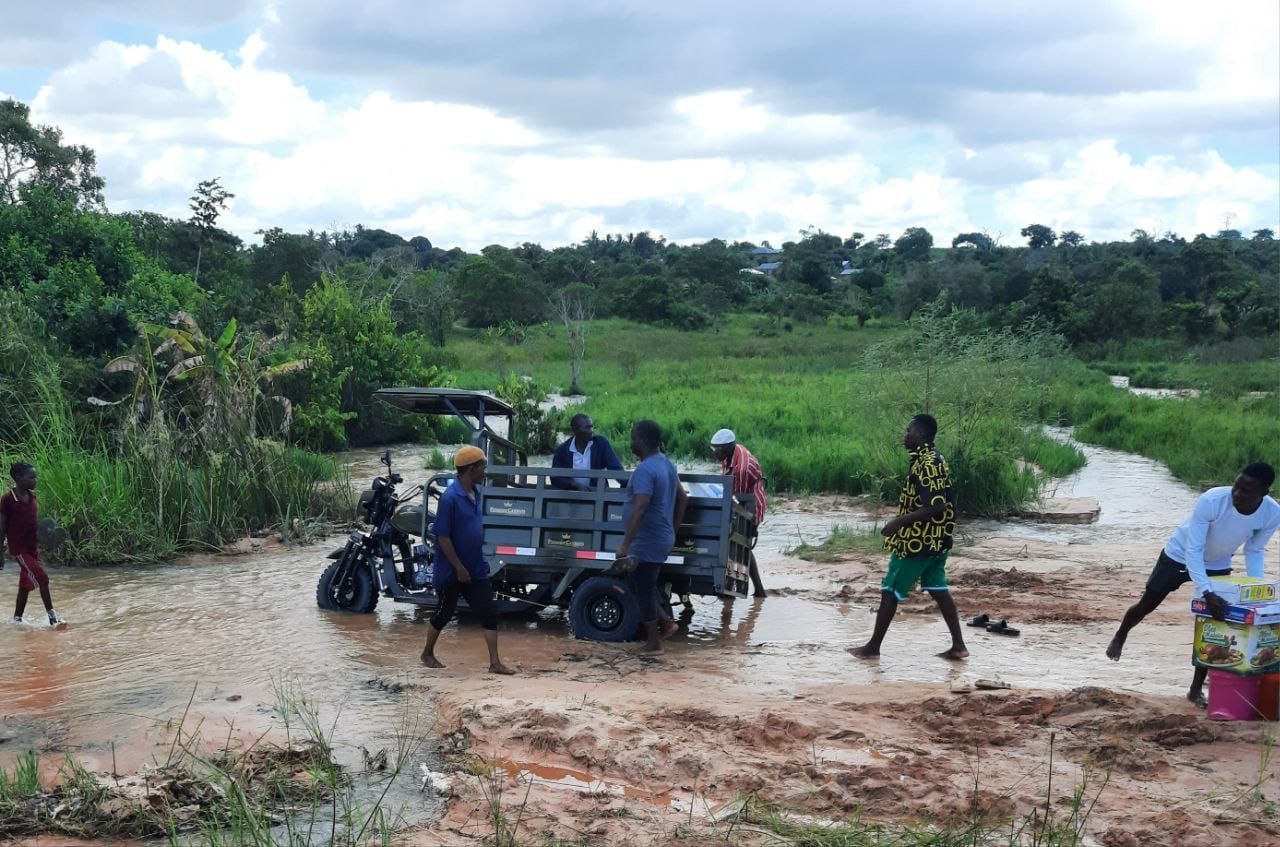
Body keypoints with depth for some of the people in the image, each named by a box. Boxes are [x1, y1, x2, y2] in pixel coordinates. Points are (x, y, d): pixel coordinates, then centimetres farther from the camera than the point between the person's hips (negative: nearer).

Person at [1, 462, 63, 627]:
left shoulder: (32, 495, 6)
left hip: (33, 547, 7)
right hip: (19, 549, -7)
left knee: (25, 585, 13)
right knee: (42, 578, -13)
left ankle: (17, 619, 25)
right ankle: (52, 616, -6)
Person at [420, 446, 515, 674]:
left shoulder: (475, 494, 6)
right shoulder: (450, 498, -20)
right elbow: (443, 537, -20)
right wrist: (459, 568, -19)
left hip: (476, 570, 7)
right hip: (451, 572, -7)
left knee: (489, 613, 1)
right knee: (445, 613, 9)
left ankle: (495, 662, 4)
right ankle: (427, 654, 29)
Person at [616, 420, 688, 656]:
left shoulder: (645, 470, -20)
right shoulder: (667, 465, 11)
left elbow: (640, 509, -28)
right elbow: (683, 499, 20)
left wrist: (625, 544, -26)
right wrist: (673, 530, 24)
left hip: (647, 542, -9)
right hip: (663, 539, 9)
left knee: (645, 590, 1)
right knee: (646, 586, 20)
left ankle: (654, 642, 8)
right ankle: (664, 623, 20)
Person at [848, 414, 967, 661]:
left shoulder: (927, 464, -21)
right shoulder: (933, 460, 10)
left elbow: (937, 506, -27)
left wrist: (899, 522, -26)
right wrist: (902, 521, 22)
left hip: (917, 541, -10)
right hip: (934, 540, 10)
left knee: (890, 591, 0)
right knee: (938, 590, 13)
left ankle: (873, 647, 8)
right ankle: (958, 646, 13)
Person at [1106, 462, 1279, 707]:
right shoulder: (1211, 501, -40)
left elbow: (1254, 551, -8)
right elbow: (1193, 549, -37)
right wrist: (1206, 592, -47)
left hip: (1218, 567, 3)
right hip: (1179, 556, -3)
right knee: (1147, 605, 9)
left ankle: (1196, 690, 10)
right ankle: (1120, 637, 41)